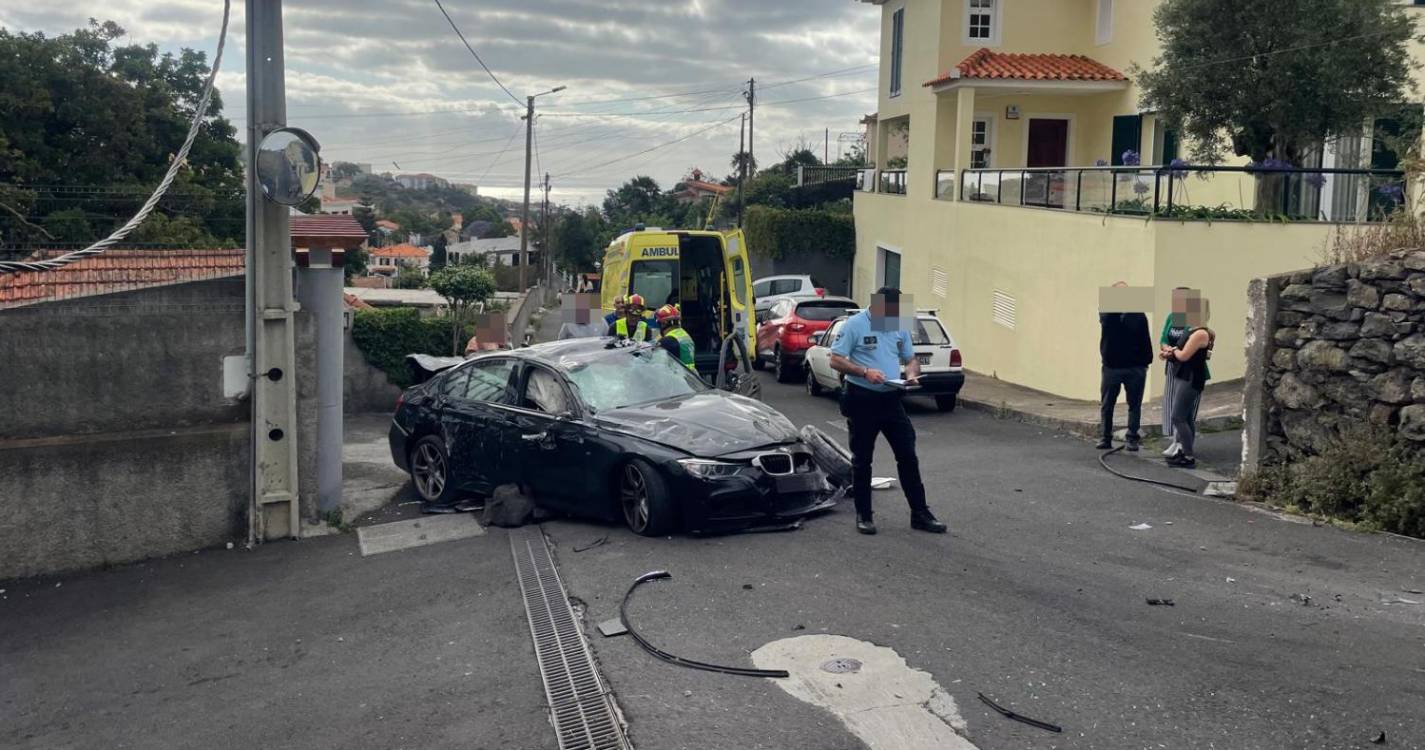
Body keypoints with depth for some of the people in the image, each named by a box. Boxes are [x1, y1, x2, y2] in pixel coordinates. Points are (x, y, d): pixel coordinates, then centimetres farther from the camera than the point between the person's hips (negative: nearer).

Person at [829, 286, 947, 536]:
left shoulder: (900, 328, 9)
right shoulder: (854, 325, -8)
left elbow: (911, 359, 18)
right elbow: (836, 360, -11)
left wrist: (912, 374, -5)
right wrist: (865, 371, -24)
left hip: (891, 400, 5)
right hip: (862, 400, -5)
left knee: (908, 456, 4)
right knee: (862, 460, 5)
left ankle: (919, 513, 12)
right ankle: (863, 515, 17)